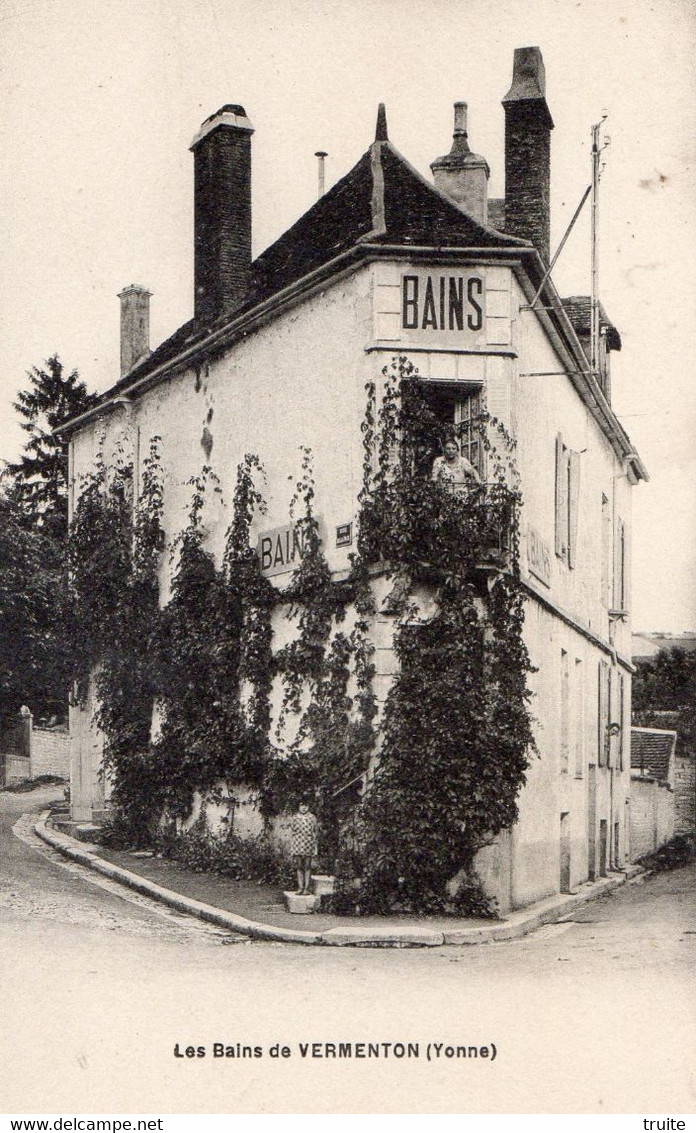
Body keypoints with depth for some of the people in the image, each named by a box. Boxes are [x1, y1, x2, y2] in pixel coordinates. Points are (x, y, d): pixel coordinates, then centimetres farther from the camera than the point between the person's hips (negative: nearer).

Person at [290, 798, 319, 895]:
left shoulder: (312, 817, 3)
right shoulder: (295, 817, 7)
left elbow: (315, 832, 5)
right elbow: (292, 831, 12)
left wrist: (315, 848, 3)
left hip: (309, 844, -1)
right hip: (297, 844, 1)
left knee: (307, 866, 0)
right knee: (299, 866, 4)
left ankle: (306, 888, 4)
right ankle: (300, 887, 9)